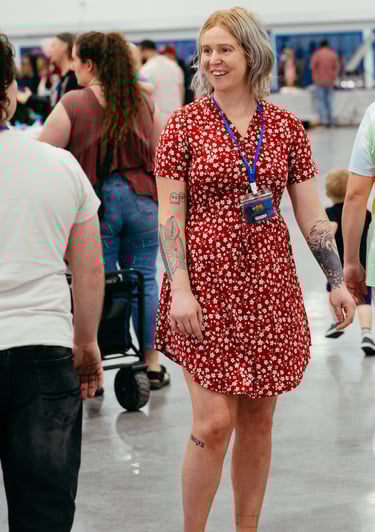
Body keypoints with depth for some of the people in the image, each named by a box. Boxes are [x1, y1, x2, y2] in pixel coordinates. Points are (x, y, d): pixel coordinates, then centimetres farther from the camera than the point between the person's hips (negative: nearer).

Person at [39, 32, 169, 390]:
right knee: (144, 280, 11)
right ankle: (152, 365, 17)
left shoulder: (72, 105, -11)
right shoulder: (144, 102, 3)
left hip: (95, 201, -3)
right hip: (141, 199, 3)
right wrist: (157, 198, 21)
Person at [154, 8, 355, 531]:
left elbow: (311, 213, 9)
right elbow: (169, 214, -5)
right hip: (207, 284, -3)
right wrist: (180, 290, -14)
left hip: (271, 284, 3)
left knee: (258, 419, 8)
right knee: (214, 422, -9)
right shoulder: (185, 124, -1)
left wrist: (337, 281, 4)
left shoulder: (286, 127, 7)